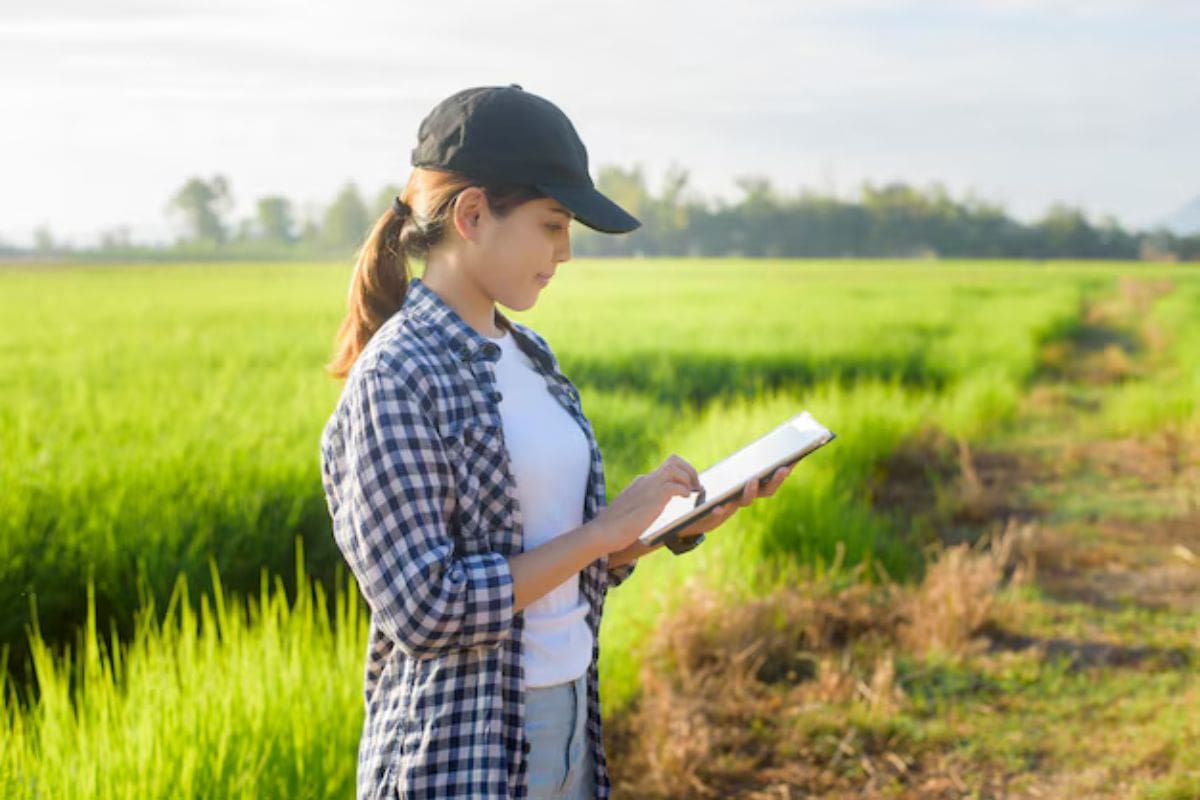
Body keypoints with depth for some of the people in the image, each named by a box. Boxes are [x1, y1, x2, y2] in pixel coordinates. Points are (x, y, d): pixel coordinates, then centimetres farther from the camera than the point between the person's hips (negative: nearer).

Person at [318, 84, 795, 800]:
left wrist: (682, 525, -3)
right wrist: (604, 529, -18)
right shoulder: (394, 380, -16)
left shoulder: (530, 355, 8)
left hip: (570, 731, 7)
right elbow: (426, 610, -21)